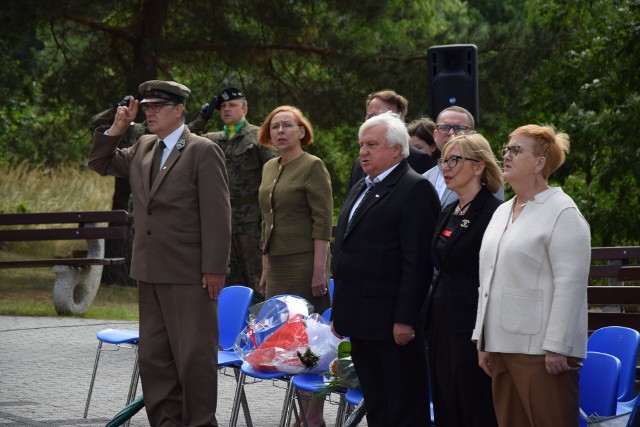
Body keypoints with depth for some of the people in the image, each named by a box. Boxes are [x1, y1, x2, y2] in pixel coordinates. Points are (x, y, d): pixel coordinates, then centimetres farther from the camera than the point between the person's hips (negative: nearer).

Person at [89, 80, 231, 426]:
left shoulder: (203, 151, -7)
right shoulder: (142, 148, 14)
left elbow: (216, 215, -11)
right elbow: (101, 163, 26)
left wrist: (214, 269, -16)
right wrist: (117, 127, 8)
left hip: (188, 275, -7)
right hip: (151, 273, 7)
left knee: (194, 356, -3)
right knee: (153, 356, 10)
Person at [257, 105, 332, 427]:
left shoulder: (312, 166, -7)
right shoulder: (269, 168, 15)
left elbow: (323, 223, -12)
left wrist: (319, 271, -17)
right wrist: (265, 268, 19)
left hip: (304, 265, -7)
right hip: (277, 265, 7)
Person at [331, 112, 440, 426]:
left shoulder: (416, 190, -10)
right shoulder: (361, 189, 19)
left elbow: (417, 262, -16)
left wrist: (404, 319, -20)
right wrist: (339, 312, 20)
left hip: (394, 322, -9)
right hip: (361, 322, 9)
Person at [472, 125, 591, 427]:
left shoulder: (562, 213, -6)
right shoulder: (502, 212, 20)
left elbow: (570, 284, -14)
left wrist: (556, 348, -19)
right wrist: (483, 342, 19)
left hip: (541, 351, -8)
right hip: (502, 347, 8)